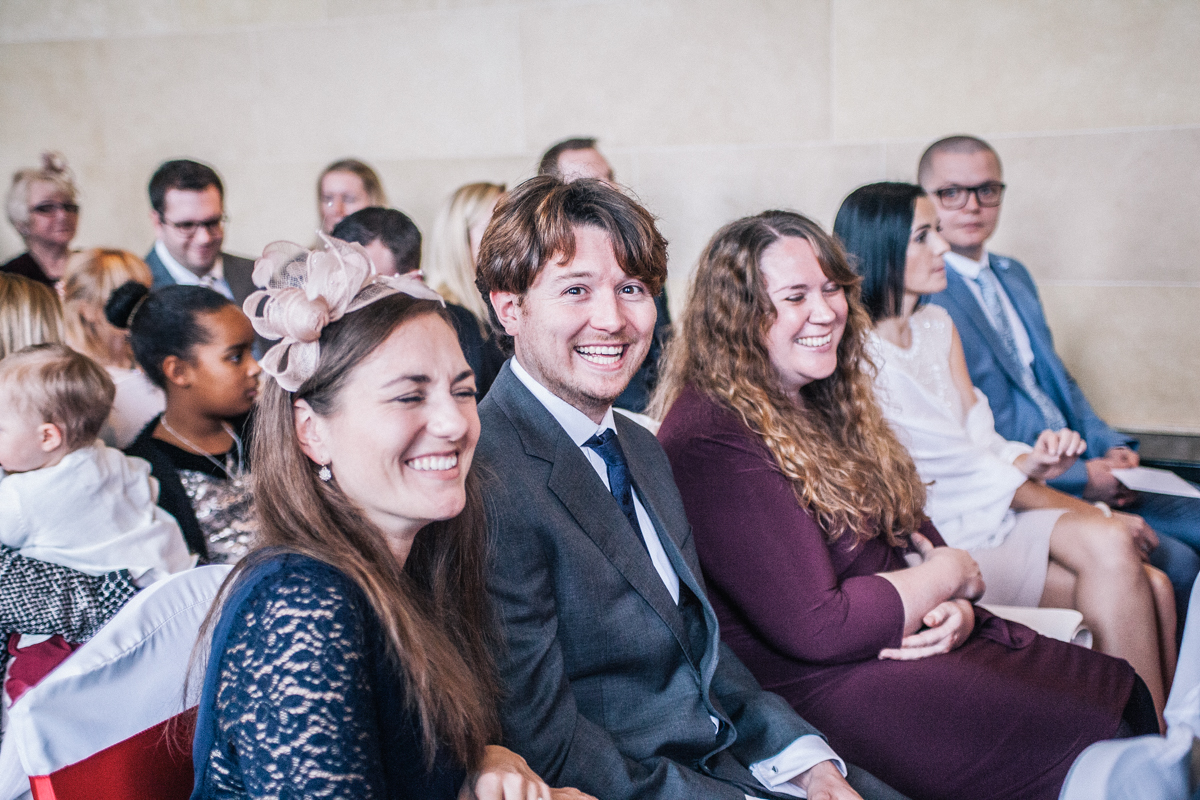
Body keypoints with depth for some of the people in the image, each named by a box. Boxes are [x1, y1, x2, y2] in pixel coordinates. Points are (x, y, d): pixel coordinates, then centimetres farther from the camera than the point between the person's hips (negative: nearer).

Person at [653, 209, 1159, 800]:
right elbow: (816, 629, -20)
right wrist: (949, 573, -7)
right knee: (1094, 746, -17)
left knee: (1126, 694, -6)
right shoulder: (711, 440, -18)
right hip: (828, 684, -9)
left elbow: (916, 534, 14)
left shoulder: (829, 403, 12)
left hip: (927, 639, 9)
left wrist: (956, 609, -8)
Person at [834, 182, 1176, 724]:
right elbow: (954, 464, -13)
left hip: (995, 516, 7)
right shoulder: (859, 355, -14)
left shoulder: (937, 325, 12)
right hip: (944, 543, -7)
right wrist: (1086, 513, -11)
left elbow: (979, 440, 9)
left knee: (1152, 589, -15)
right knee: (1109, 549, -22)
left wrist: (1028, 461, -15)